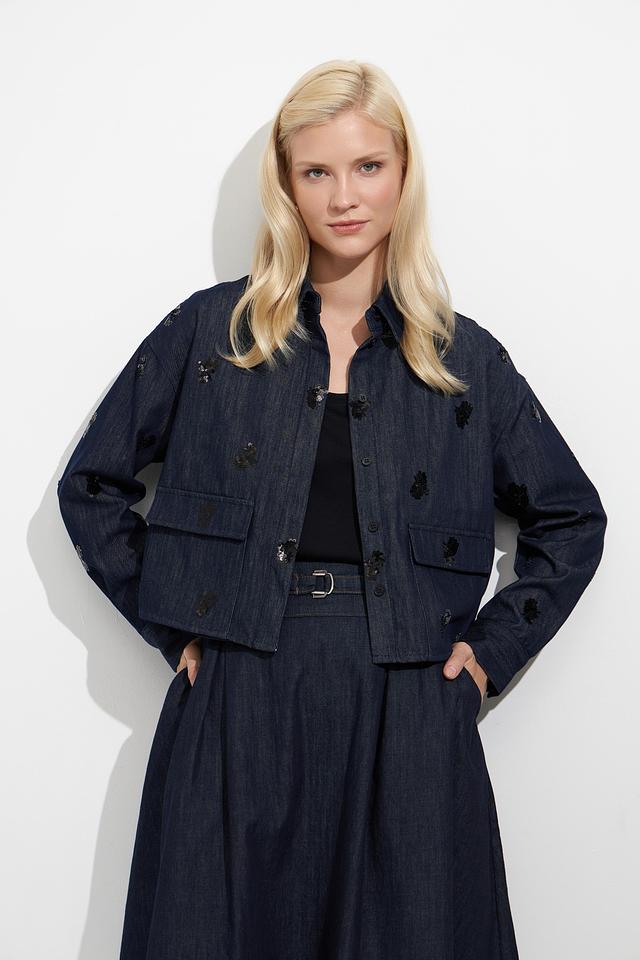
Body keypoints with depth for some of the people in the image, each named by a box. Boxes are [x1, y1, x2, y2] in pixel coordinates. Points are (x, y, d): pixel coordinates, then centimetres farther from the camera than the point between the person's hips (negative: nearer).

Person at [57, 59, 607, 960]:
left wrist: (491, 649, 5)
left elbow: (573, 519, 14)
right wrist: (172, 622, 2)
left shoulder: (465, 359, 5)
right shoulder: (212, 330, 3)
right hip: (237, 708, 0)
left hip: (408, 715, 1)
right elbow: (91, 485, 8)